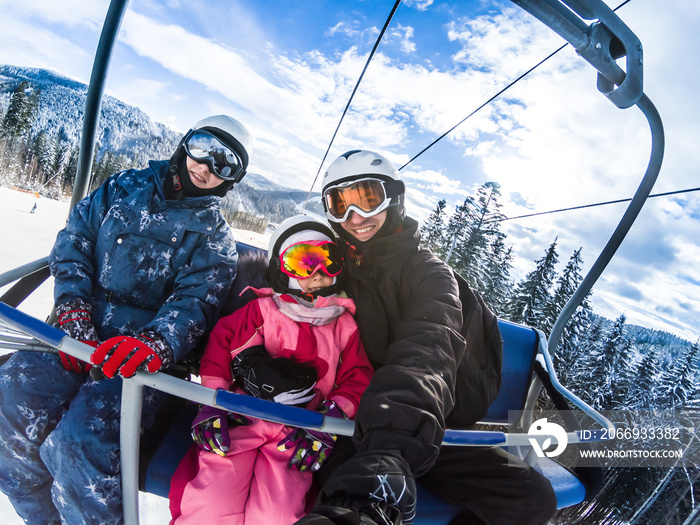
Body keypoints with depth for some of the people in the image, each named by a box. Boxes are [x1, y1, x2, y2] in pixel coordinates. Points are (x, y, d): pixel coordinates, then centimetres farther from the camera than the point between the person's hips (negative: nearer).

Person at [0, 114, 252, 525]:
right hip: (79, 337, 4)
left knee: (78, 443, -27)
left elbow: (195, 302, -7)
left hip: (143, 355, -3)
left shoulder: (215, 237, 7)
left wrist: (155, 342, -28)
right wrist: (74, 312, -6)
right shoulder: (125, 188, 15)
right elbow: (74, 242, 9)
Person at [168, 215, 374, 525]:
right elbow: (220, 342, 10)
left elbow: (356, 377, 12)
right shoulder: (262, 310, 12)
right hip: (239, 419, 0)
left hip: (297, 435, 1)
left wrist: (330, 420, -4)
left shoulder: (344, 324, 16)